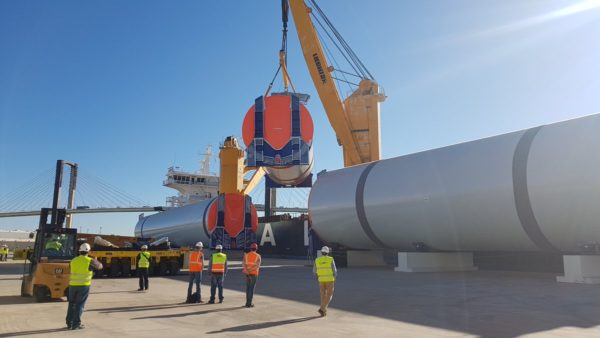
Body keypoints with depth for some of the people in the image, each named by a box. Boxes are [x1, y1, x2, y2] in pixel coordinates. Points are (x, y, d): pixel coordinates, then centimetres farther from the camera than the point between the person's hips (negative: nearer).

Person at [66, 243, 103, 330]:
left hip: (73, 285, 4)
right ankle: (76, 324, 0)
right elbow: (100, 266, 11)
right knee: (80, 305, 1)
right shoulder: (90, 261, -5)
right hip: (84, 286, -4)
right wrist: (96, 261, 32)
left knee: (71, 304, 16)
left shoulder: (73, 261, 7)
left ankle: (69, 323, 20)